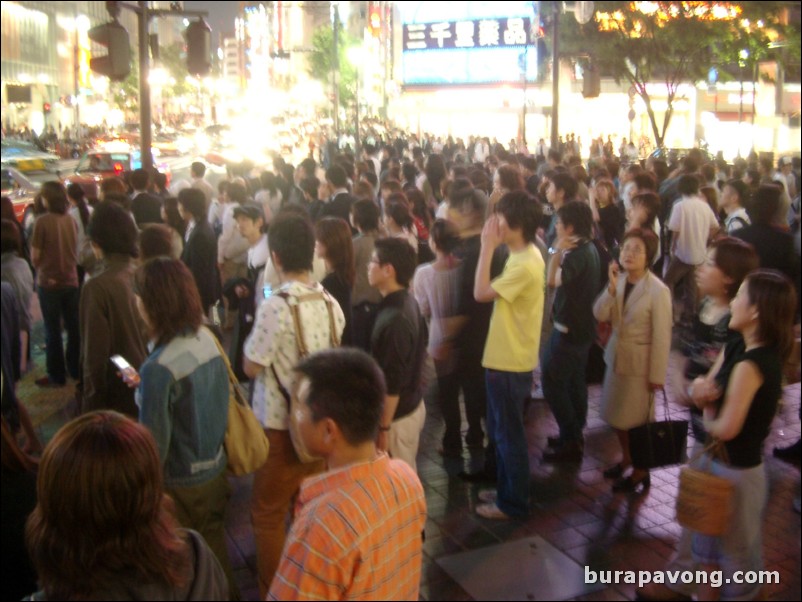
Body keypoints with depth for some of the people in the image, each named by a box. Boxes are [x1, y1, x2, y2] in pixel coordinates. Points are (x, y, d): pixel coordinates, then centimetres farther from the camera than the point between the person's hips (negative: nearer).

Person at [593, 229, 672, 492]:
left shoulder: (658, 291, -20)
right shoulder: (619, 280, -3)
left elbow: (662, 337, -16)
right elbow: (600, 315, -9)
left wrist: (657, 376, -14)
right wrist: (611, 287, -23)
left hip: (640, 363, -6)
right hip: (616, 357, 6)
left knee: (638, 420, 9)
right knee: (618, 416, 18)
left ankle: (640, 472, 27)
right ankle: (627, 459, 40)